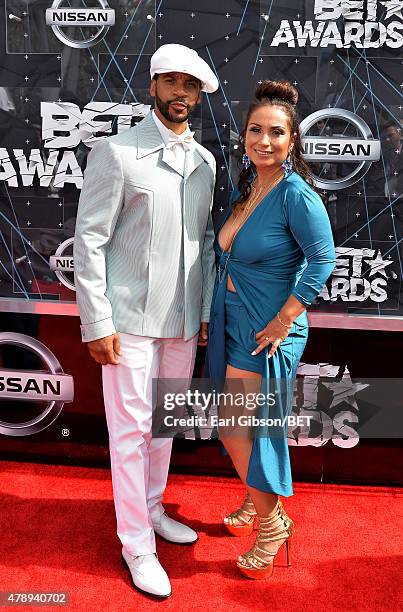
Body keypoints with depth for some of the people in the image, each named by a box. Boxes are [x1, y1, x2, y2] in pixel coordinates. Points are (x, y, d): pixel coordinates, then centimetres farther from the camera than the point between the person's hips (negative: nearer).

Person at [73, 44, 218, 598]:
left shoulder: (205, 161, 10)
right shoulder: (117, 152, -6)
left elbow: (206, 242, 13)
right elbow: (89, 240, -9)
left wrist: (206, 312, 9)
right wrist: (97, 322, -13)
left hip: (184, 321, 5)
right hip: (131, 318, -5)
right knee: (132, 428, 4)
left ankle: (150, 507, 39)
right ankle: (137, 543, 22)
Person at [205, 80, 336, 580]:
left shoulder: (297, 195, -18)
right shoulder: (243, 187, 6)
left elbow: (322, 259, -18)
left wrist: (282, 322, -18)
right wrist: (216, 316, 13)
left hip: (267, 331, -7)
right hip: (231, 322, 7)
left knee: (234, 427, 1)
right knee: (241, 425, 18)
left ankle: (271, 522, 24)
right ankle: (258, 501, 43)